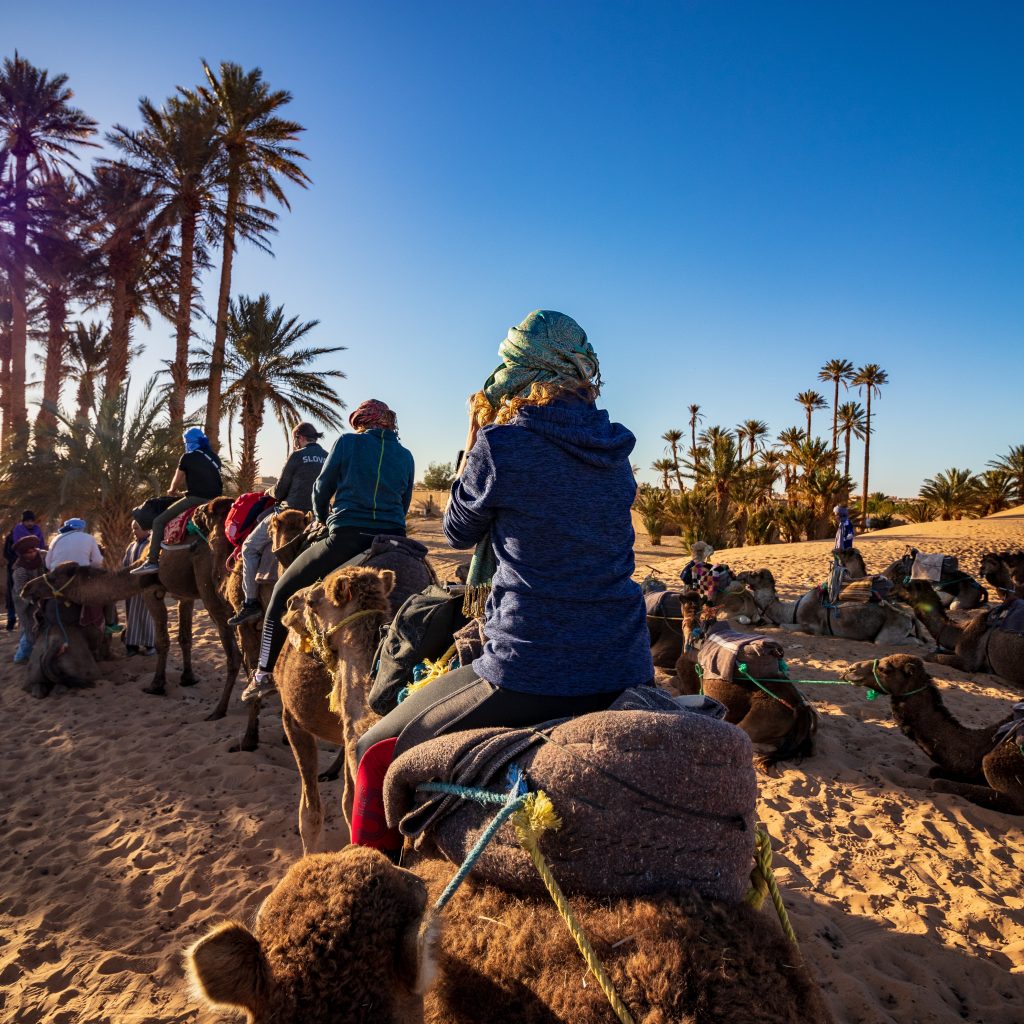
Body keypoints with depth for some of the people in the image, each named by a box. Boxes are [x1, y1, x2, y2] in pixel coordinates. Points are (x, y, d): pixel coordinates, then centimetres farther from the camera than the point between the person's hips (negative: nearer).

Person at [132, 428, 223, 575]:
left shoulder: (188, 457, 0)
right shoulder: (214, 457, 17)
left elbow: (176, 484, 9)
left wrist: (172, 491, 31)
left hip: (196, 498, -7)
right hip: (214, 499, 7)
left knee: (159, 521, 0)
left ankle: (152, 562, -7)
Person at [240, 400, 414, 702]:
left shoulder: (347, 442, 3)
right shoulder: (406, 456, 12)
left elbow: (322, 490, 11)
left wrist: (322, 518, 30)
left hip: (346, 538, -4)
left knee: (283, 590, 12)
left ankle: (264, 674, 14)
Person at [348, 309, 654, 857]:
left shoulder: (502, 444, -11)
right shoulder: (615, 448, 7)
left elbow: (459, 531, 6)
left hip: (530, 677, -6)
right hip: (627, 672, 7)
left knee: (378, 751, 13)